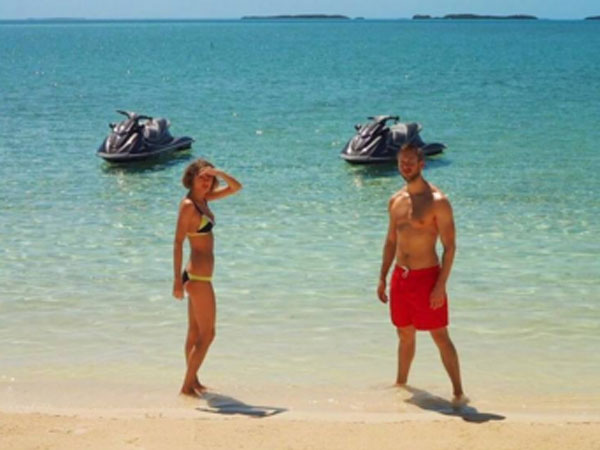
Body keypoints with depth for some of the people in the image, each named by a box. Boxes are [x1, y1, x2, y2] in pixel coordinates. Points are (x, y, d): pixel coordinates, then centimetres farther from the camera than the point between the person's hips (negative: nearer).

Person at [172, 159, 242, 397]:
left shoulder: (203, 199, 8)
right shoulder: (188, 205, -16)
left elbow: (236, 187, 14)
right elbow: (178, 243, -18)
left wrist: (219, 173, -6)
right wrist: (178, 280, -20)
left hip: (197, 276, 9)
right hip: (199, 277, -9)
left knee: (195, 332, 16)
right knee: (207, 335, -2)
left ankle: (192, 381, 26)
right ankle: (187, 385, 4)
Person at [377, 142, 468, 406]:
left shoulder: (437, 201, -12)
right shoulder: (396, 201, 9)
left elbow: (450, 246, -13)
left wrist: (441, 286, -18)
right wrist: (383, 278, 14)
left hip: (426, 276, -6)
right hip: (400, 276, 6)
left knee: (440, 337, -5)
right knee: (405, 335, 18)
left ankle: (458, 392, 0)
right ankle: (400, 383, 32)